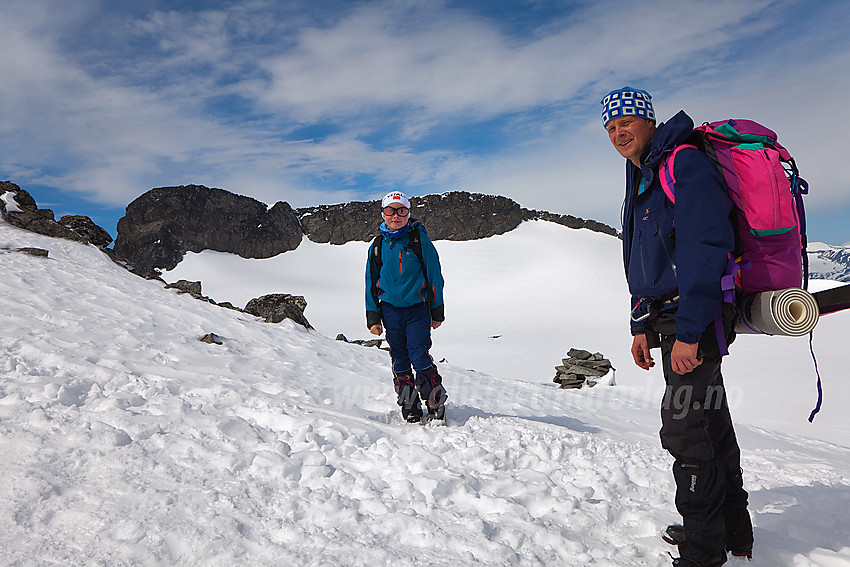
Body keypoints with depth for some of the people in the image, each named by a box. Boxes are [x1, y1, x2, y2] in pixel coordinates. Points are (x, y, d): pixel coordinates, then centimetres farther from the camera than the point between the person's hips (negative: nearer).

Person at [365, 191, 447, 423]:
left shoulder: (419, 240, -3)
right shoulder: (378, 245, 6)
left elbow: (434, 276, 1)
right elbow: (371, 282, 12)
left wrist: (437, 312, 1)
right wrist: (373, 317, 6)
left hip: (418, 308, -3)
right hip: (390, 310, 3)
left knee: (419, 356, -13)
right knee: (400, 361, 5)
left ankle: (436, 401, 4)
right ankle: (410, 407, 16)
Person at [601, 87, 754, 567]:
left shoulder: (686, 166, -13)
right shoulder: (642, 180, 18)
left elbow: (705, 250, -23)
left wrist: (688, 332, -26)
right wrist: (643, 326, 17)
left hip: (696, 316, -10)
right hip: (669, 317, 10)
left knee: (686, 429, -7)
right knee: (710, 423, 17)